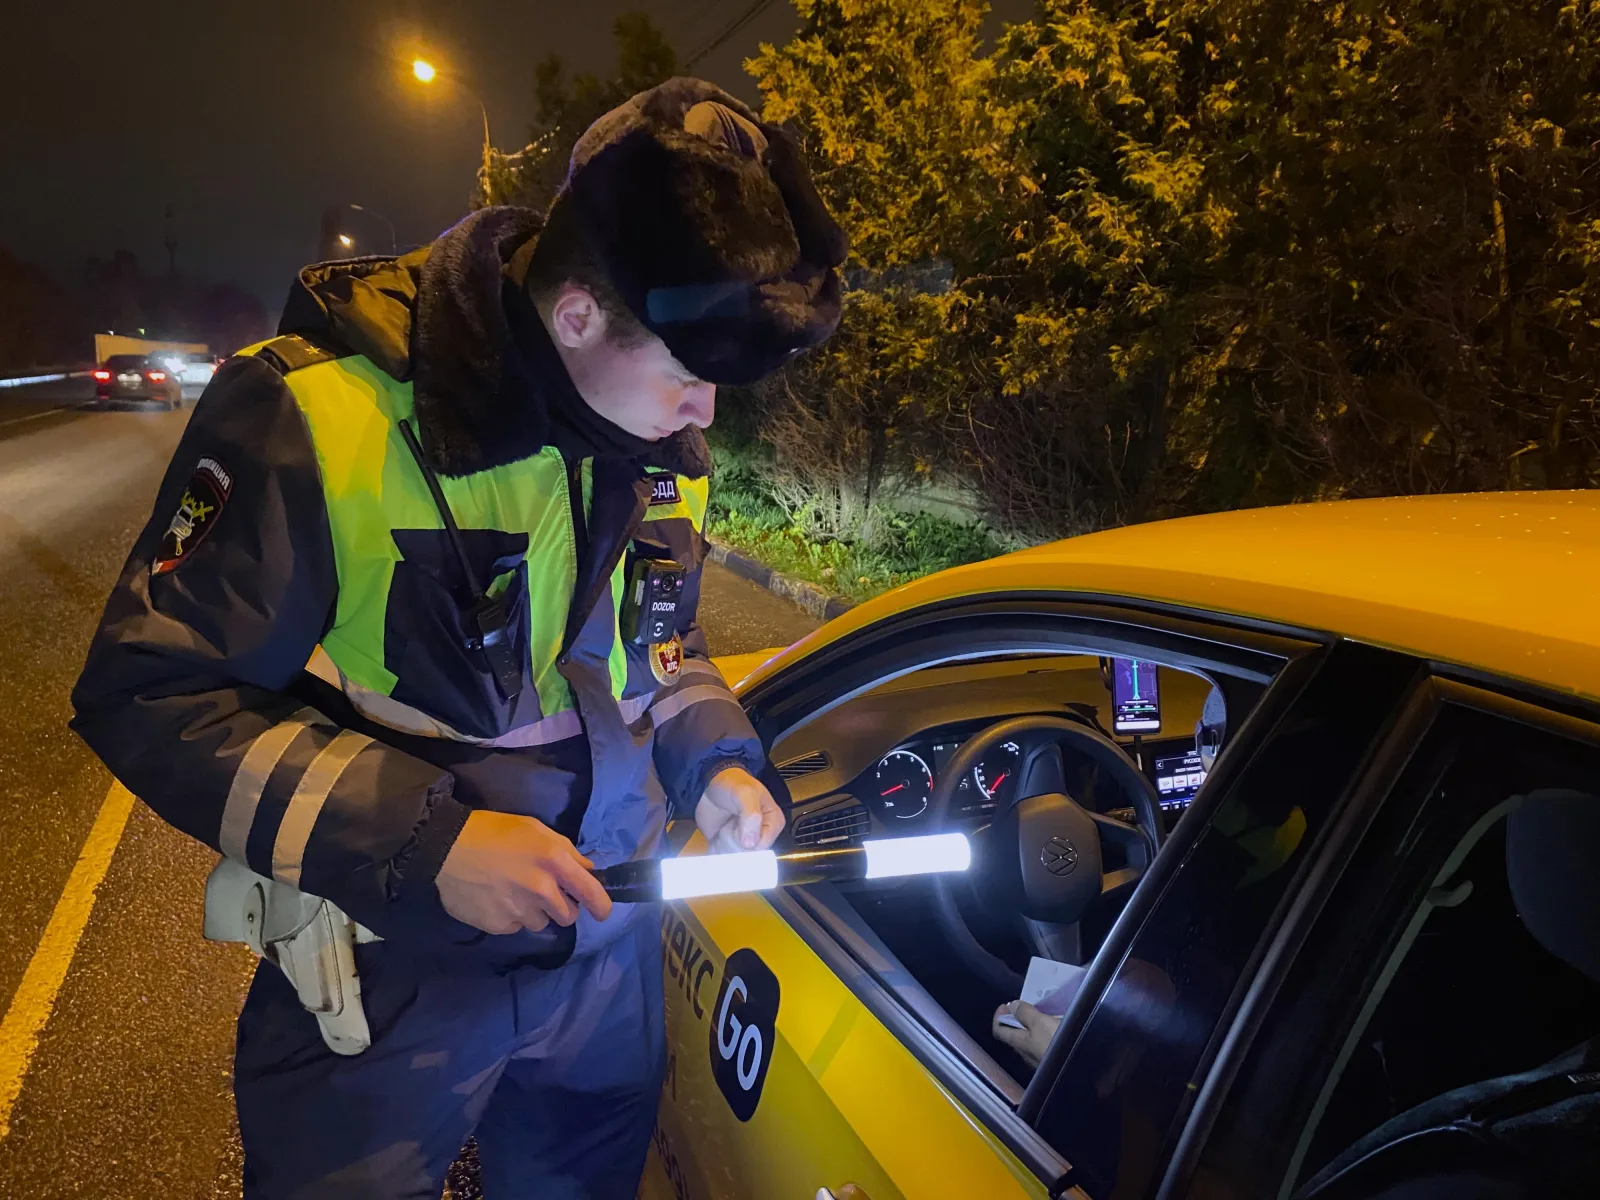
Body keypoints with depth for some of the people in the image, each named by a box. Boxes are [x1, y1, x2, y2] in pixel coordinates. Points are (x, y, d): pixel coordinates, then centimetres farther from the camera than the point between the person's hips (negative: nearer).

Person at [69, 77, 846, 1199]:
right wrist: (417, 842, -27)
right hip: (389, 972, -5)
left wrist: (714, 765, -5)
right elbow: (149, 694, -19)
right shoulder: (318, 414, -23)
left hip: (608, 942, 6)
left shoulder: (663, 446, -2)